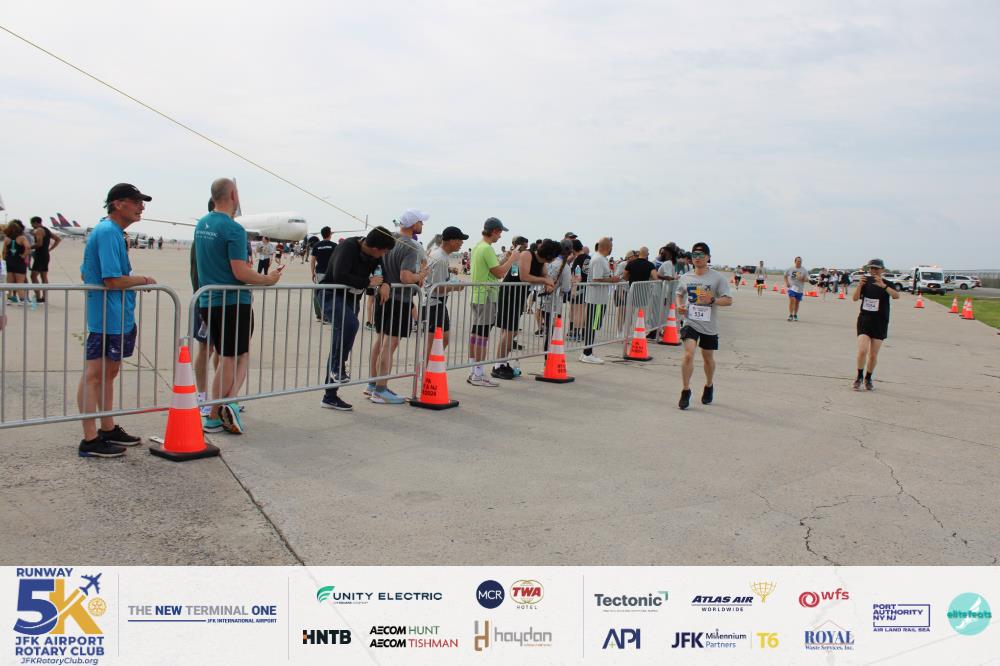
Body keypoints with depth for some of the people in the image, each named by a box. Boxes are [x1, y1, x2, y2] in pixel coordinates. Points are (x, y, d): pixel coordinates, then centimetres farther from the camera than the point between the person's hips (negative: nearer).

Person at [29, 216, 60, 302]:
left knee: (34, 276, -11)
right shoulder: (47, 230, 17)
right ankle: (44, 297, 13)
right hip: (46, 255, 10)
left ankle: (38, 297, -17)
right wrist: (50, 249, 16)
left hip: (40, 255, -9)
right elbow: (58, 239, 21)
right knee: (44, 277, 11)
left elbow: (39, 243, -22)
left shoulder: (38, 230, -10)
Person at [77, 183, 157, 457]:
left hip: (118, 317, 11)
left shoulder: (107, 230, 15)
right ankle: (90, 440, 1)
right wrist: (142, 280, -8)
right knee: (93, 375, -4)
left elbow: (86, 274, 21)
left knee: (108, 372, 17)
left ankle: (108, 429, 29)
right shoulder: (109, 232, -17)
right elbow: (113, 281, -24)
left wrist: (132, 280, 15)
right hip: (107, 318, -11)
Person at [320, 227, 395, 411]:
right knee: (350, 324, -36)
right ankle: (338, 367, -16)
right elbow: (339, 275, -33)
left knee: (339, 347, 8)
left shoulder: (375, 255, 0)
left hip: (350, 298, 8)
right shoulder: (348, 247, -21)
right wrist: (368, 282, -26)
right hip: (331, 294, -8)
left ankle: (330, 397, 13)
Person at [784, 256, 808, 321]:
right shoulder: (790, 269, 1)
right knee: (792, 300, -18)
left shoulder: (803, 270, 1)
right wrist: (786, 282, 1)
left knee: (797, 302, 9)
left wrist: (802, 279, -19)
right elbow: (785, 275, 15)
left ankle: (795, 315, 24)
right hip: (791, 287, -1)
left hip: (800, 289, 1)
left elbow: (807, 279, 3)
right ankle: (790, 315, -13)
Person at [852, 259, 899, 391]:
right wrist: (860, 284, -23)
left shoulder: (887, 284, -3)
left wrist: (883, 286, -37)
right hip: (865, 320, 0)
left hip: (880, 322, 0)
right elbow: (855, 298, -7)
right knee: (862, 351, -15)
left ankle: (868, 379, 25)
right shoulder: (866, 282, 2)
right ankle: (859, 377, 4)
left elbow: (896, 295, -22)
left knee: (873, 355, 5)